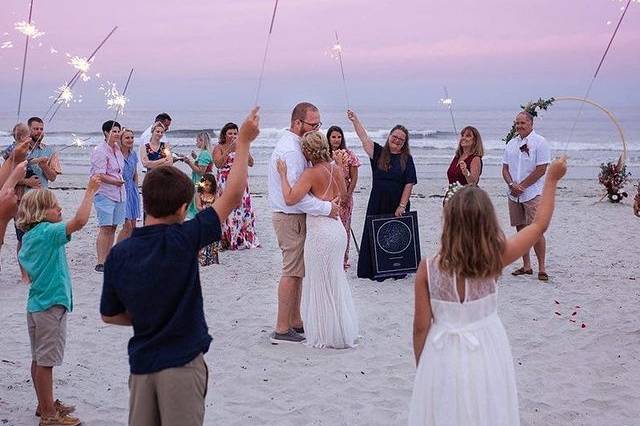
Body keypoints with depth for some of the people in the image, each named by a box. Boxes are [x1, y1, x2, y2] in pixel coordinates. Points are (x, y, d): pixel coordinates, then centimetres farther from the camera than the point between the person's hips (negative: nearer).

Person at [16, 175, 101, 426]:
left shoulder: (29, 236, 10)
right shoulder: (48, 232, -17)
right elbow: (80, 221, -30)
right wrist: (90, 191, -21)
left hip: (36, 304, 9)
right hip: (51, 306, -9)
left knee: (39, 359, 16)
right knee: (45, 361, -3)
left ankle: (45, 405, 28)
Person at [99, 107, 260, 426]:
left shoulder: (119, 254, -4)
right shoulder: (182, 240, -16)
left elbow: (109, 315, 6)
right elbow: (233, 196, -11)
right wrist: (243, 142, -3)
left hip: (142, 363, 4)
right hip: (181, 363, -4)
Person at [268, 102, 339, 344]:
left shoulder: (292, 144, 14)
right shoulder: (291, 149, -20)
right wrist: (326, 208, -22)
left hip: (290, 216, 11)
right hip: (291, 218, -11)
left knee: (296, 272, 15)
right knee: (292, 272, -6)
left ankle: (295, 323, 24)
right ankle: (282, 330, -1)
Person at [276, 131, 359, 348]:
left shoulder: (311, 173, -16)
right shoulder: (337, 169, 6)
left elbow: (290, 198, -24)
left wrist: (283, 174, -16)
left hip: (320, 232, -8)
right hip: (338, 228, 8)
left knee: (321, 284, 5)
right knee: (337, 282, 19)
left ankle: (327, 336, 14)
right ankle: (345, 331, 29)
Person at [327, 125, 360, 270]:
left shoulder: (349, 155, 0)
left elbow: (354, 178, 1)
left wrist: (347, 195, -7)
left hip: (344, 196, -1)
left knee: (344, 227, 2)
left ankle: (343, 260, 11)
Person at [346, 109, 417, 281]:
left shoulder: (407, 159, -1)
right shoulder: (379, 153, 5)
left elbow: (409, 184, -5)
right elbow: (364, 137, -1)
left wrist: (402, 206, -12)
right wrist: (355, 119, -11)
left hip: (397, 206, -2)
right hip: (377, 204, 2)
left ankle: (398, 270, 13)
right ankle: (375, 271, 11)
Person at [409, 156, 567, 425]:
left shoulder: (428, 269, -16)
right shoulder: (494, 261, -16)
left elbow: (421, 326, -9)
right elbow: (540, 225, -2)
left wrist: (421, 367, 7)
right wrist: (552, 180, 9)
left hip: (444, 357, 0)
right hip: (486, 354, 0)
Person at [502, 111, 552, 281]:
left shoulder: (540, 142, -5)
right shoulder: (511, 144, 14)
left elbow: (541, 169, -11)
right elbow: (505, 168, 13)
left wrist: (521, 186, -12)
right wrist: (512, 184, -7)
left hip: (533, 194, -6)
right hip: (513, 195, 6)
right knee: (520, 229, 9)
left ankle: (542, 268, -5)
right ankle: (526, 266, 16)